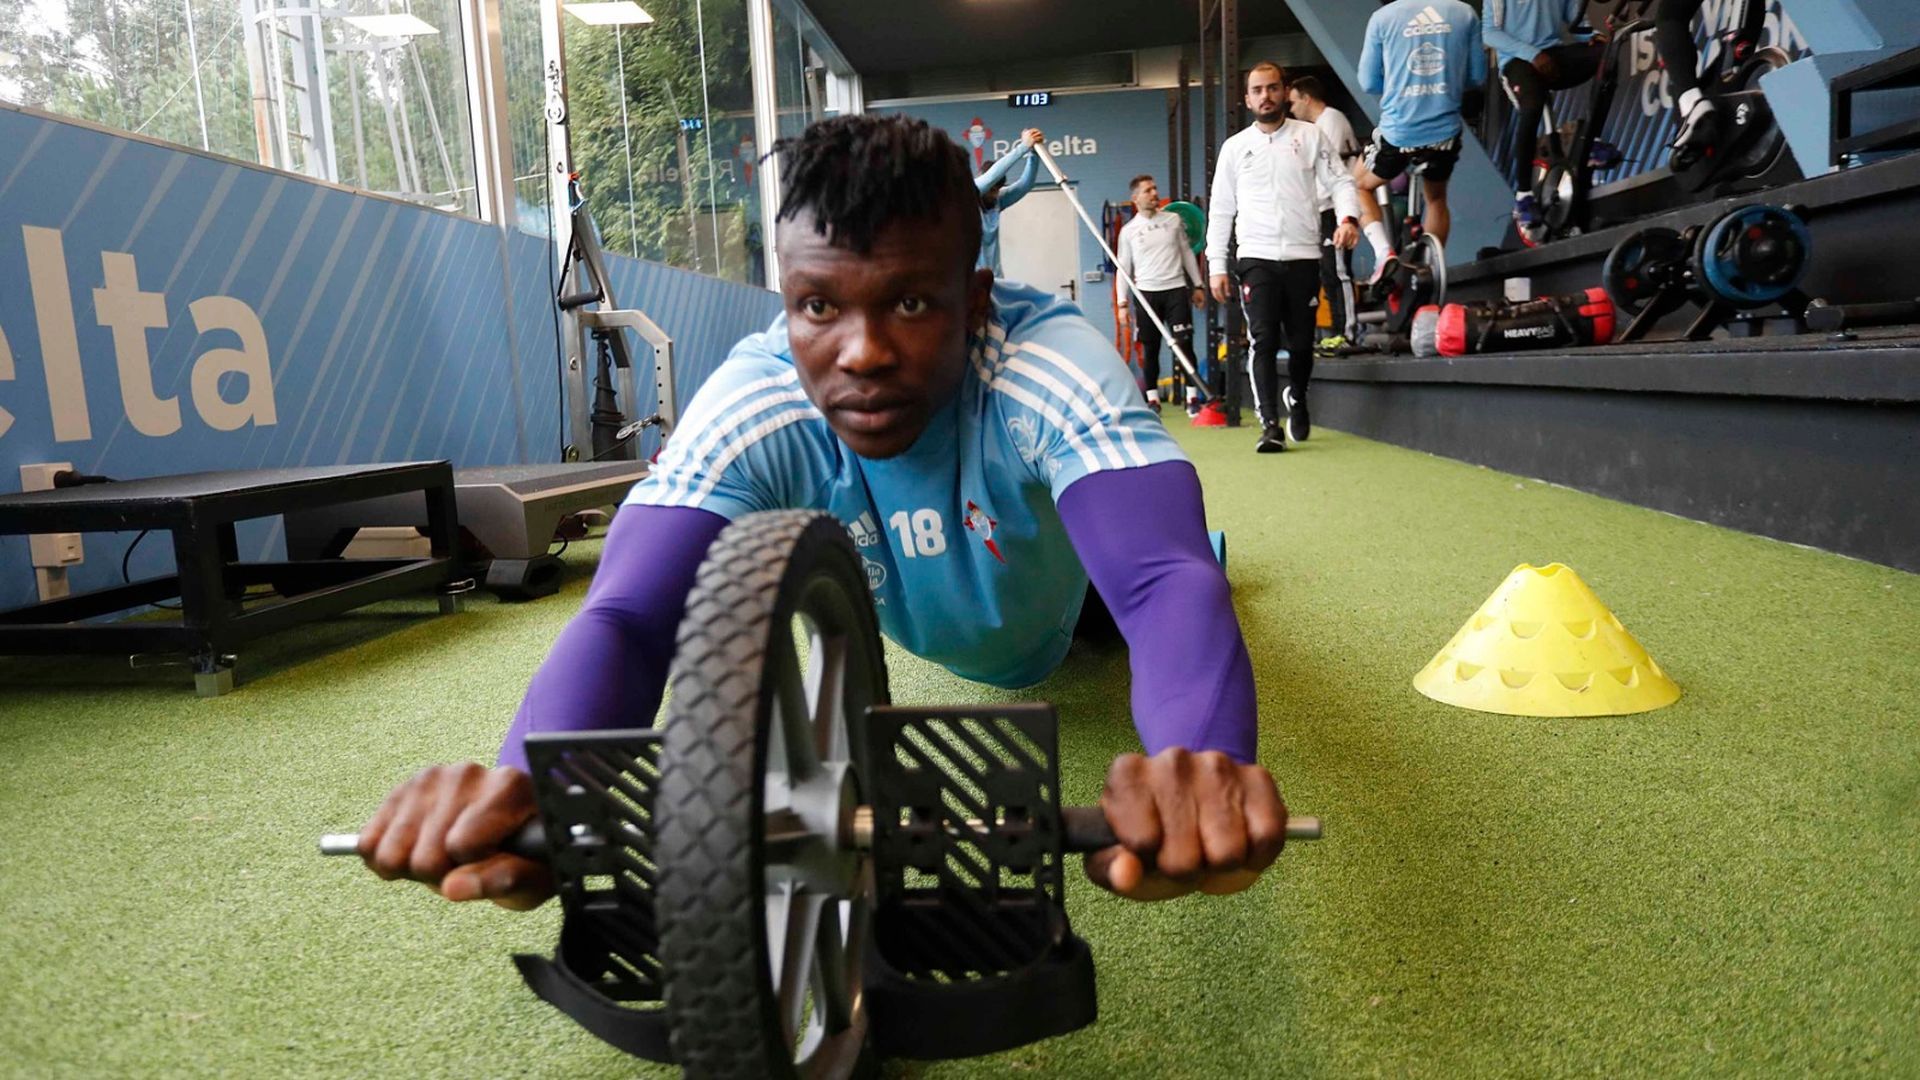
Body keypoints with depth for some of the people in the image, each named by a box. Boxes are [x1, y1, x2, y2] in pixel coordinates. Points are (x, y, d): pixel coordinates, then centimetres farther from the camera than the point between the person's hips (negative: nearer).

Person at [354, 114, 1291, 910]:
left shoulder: (1052, 368, -44)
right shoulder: (749, 405, -39)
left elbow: (1169, 582, -57)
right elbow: (627, 616, -48)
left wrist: (1200, 766, -79)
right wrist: (533, 783, -70)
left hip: (1068, 608, -1)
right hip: (931, 632, 2)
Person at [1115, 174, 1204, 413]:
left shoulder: (1173, 220, 8)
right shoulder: (1129, 231, 3)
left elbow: (1187, 253, 14)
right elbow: (1124, 268, 5)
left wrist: (1197, 286, 11)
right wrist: (1123, 302, -1)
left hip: (1176, 289, 1)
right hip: (1147, 293, -1)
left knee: (1184, 344, -5)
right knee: (1150, 348, 4)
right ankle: (1153, 398, 13)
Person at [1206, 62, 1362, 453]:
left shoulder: (1311, 136, 9)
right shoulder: (1235, 147, 11)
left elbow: (1340, 181, 4)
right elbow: (1220, 211, 10)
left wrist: (1348, 218, -18)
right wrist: (1216, 265, 3)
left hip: (1303, 256, 1)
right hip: (1256, 259, 0)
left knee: (1301, 342, 6)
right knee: (1263, 341, -11)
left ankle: (1296, 399, 35)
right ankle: (1270, 425, -12)